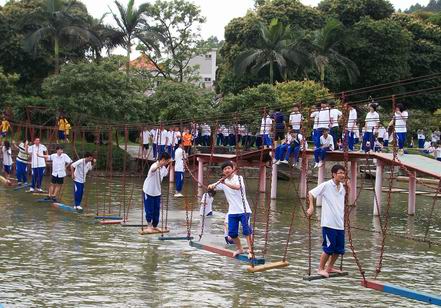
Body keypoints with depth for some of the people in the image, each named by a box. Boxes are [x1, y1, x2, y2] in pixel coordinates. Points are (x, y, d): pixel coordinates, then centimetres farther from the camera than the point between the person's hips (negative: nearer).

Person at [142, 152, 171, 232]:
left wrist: (169, 165, 16)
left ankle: (154, 226, 22)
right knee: (149, 210, -1)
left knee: (156, 210, 10)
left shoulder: (163, 168, 2)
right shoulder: (155, 166, -24)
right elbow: (153, 169, -53)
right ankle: (149, 226, 12)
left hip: (157, 192, 7)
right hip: (148, 191, -7)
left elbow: (165, 173, 27)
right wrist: (159, 165, -73)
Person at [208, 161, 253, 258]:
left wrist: (225, 183, -40)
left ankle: (250, 250, -9)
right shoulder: (222, 182, 10)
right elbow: (212, 187, 11)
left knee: (246, 230, -13)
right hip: (232, 211, 5)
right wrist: (211, 186, -15)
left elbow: (237, 187, -26)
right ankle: (239, 249, 25)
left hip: (243, 210, -5)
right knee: (232, 232, 4)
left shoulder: (238, 178, -6)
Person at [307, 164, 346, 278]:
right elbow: (311, 193, -6)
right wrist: (311, 207, -15)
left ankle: (330, 267, 28)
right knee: (329, 248, -4)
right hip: (329, 223, -7)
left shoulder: (342, 187, 10)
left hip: (340, 224, 7)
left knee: (339, 248, 10)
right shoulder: (326, 185, -10)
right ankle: (321, 268, 14)